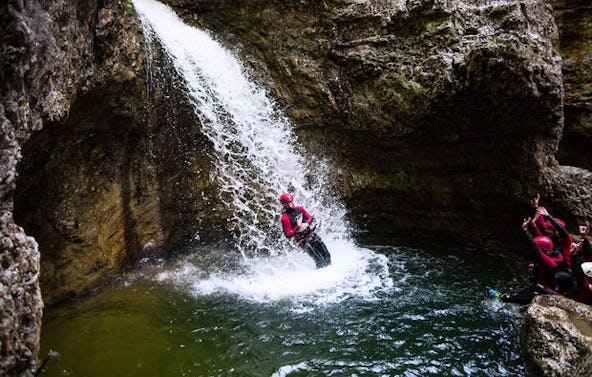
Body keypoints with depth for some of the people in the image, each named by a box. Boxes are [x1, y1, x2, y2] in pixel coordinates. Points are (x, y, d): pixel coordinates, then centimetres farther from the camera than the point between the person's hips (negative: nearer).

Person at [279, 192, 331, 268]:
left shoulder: (299, 208, 3)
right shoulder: (285, 217, -14)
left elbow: (310, 218, 11)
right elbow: (288, 235, -16)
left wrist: (306, 224, -10)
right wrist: (298, 227, -23)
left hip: (312, 234, 6)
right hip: (303, 241, -6)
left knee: (326, 255, 6)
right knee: (320, 261, -11)